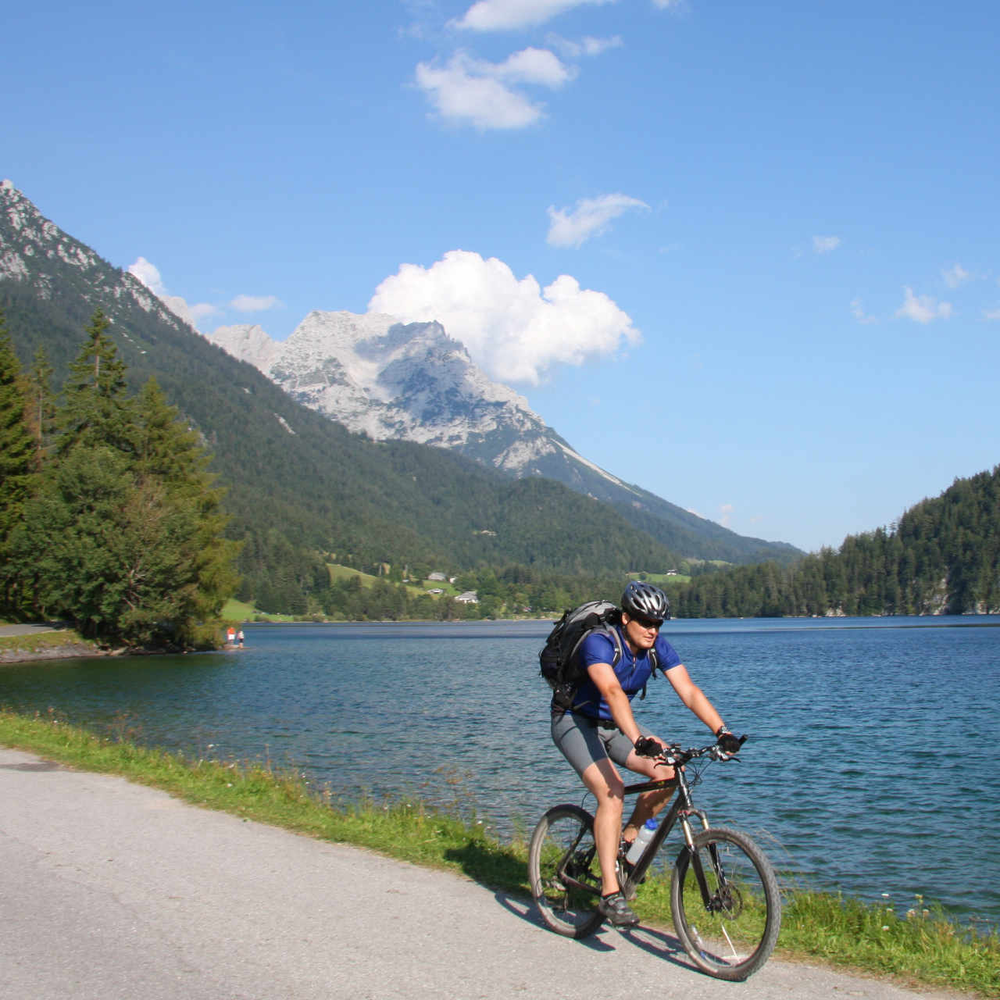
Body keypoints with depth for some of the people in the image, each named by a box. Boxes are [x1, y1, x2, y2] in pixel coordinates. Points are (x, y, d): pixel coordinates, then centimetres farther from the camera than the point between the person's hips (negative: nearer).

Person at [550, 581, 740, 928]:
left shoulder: (658, 647, -10)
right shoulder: (599, 643, -29)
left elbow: (689, 692, -17)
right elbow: (613, 692, -44)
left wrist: (722, 731, -32)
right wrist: (639, 739, -58)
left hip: (614, 725, 6)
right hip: (575, 722, -6)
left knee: (667, 772, -15)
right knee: (612, 791, -27)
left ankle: (626, 840, 6)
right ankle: (610, 893, -25)